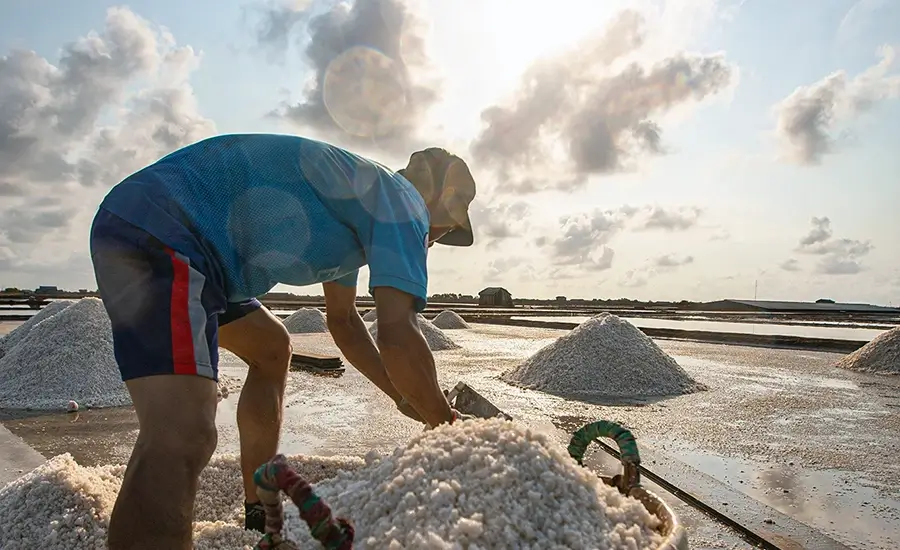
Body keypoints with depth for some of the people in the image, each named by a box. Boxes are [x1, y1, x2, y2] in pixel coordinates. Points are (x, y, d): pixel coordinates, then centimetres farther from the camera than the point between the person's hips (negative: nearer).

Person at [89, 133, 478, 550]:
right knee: (183, 437, -25)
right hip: (156, 237, -11)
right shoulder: (403, 200, -7)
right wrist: (445, 423, -1)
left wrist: (406, 399, 27)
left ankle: (262, 515, 31)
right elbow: (397, 336, -19)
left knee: (271, 349, 23)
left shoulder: (356, 207, 22)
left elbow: (343, 321, 28)